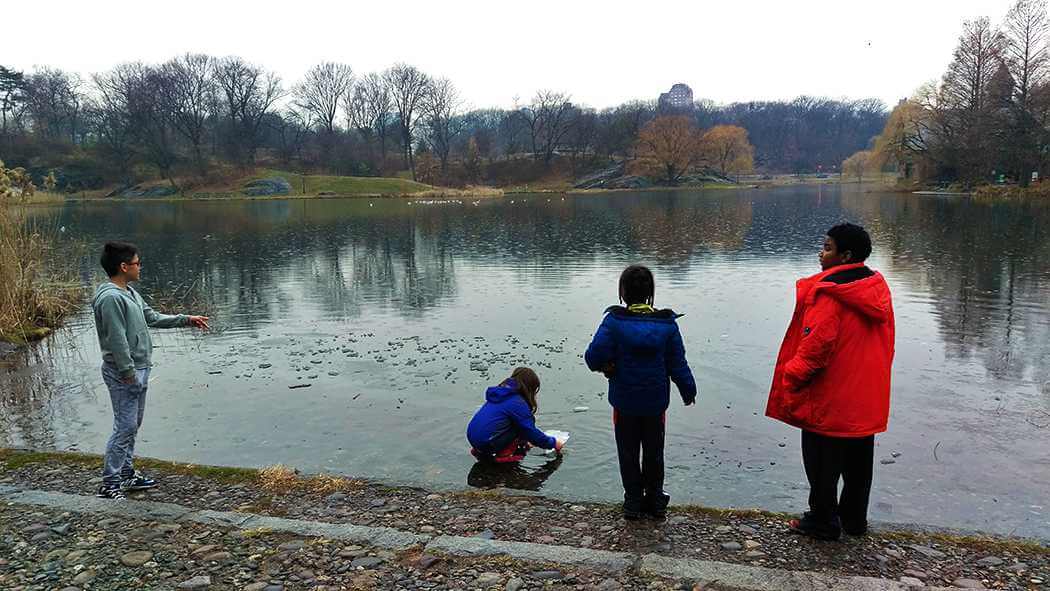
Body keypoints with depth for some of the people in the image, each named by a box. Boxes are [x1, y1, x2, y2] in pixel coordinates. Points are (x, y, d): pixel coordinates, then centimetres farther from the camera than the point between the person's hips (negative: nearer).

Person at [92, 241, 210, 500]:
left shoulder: (130, 292, 11)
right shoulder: (110, 298, -21)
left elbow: (152, 318, 21)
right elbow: (117, 340, -23)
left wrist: (187, 320, 20)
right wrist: (128, 373, -20)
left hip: (139, 370, 10)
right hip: (124, 374, -10)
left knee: (133, 425, 17)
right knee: (125, 427, -5)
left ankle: (127, 474, 28)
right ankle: (110, 484, 4)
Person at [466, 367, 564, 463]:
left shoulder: (500, 395, 16)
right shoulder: (518, 403, -10)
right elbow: (530, 431, -6)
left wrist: (524, 440, 36)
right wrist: (553, 443, 6)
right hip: (486, 443, -8)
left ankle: (481, 451, 16)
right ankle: (503, 455, -1)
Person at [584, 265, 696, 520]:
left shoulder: (614, 321, -16)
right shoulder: (667, 323, -8)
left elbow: (594, 357, -22)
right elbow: (678, 364, -2)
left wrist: (605, 365, 1)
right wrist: (689, 391, 12)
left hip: (624, 401, -2)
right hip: (656, 401, 2)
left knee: (628, 452, 15)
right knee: (654, 451, 20)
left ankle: (634, 501, 21)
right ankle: (655, 500, 29)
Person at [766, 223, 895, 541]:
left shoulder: (828, 293, -22)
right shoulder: (878, 288, 5)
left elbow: (815, 344, -25)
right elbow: (885, 342, 13)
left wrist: (792, 379, -12)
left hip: (829, 401, -8)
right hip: (867, 401, 8)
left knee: (822, 464, 7)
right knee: (858, 463, 20)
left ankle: (823, 521, 18)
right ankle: (855, 518, 33)